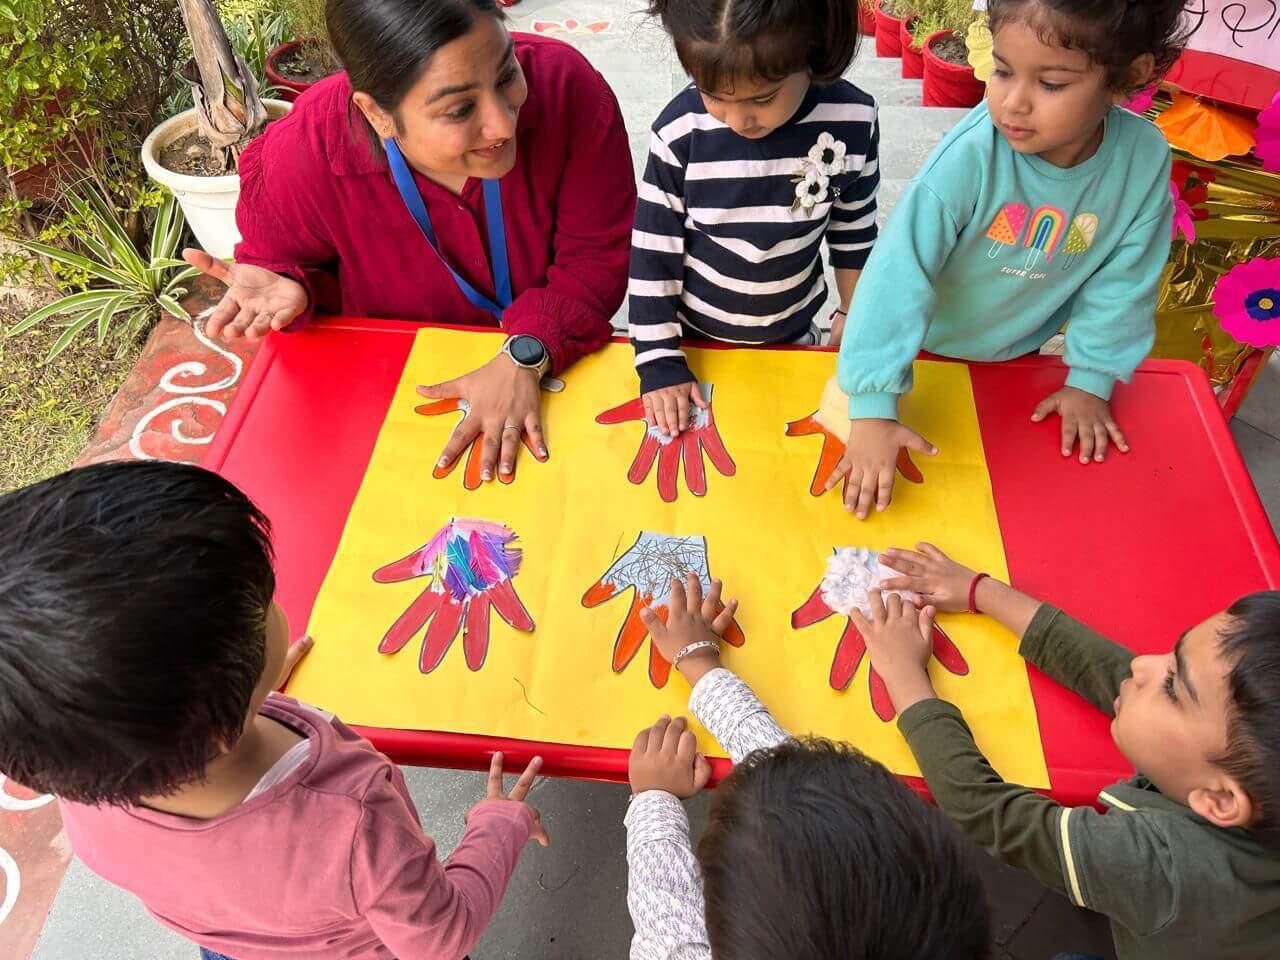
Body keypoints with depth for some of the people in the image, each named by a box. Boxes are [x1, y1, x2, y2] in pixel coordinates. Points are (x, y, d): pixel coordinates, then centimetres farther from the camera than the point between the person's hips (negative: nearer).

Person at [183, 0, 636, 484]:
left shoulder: (566, 87, -28)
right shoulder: (304, 155, -26)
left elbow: (595, 257, -20)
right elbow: (281, 258, -4)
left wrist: (524, 357, -34)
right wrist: (290, 288, -28)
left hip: (558, 368, 0)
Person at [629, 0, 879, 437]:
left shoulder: (852, 120, -18)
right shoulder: (679, 131, -23)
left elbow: (854, 229, -2)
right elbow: (651, 255, -14)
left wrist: (852, 314, 9)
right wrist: (660, 361, -14)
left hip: (792, 336, 2)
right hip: (694, 337, -1)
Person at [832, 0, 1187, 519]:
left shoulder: (1145, 157, -24)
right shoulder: (970, 155, -35)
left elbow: (1123, 279, -10)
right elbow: (899, 273, -38)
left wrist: (1091, 380, -6)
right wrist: (873, 409, -41)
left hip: (1018, 356, 3)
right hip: (923, 345, -3)